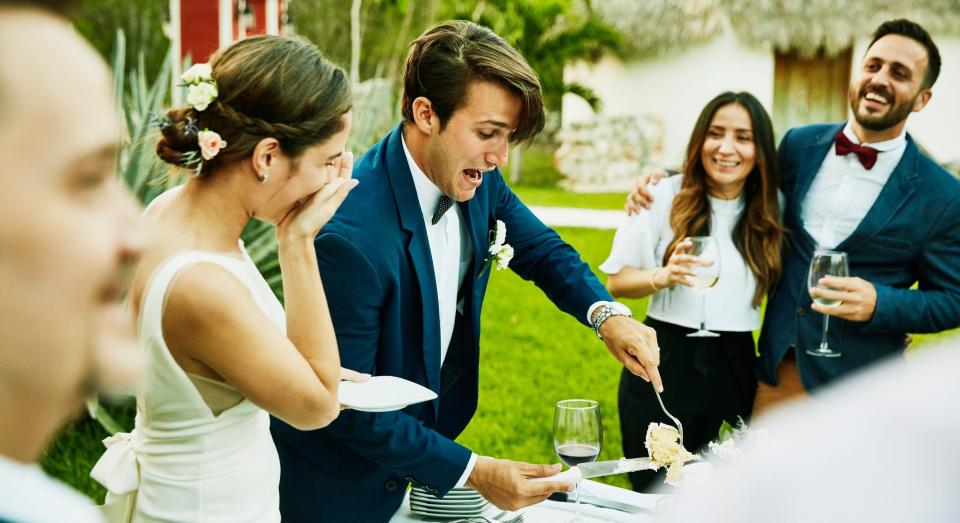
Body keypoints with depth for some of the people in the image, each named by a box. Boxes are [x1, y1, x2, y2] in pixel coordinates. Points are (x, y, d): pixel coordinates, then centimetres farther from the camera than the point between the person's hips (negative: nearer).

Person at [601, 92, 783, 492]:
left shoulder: (770, 210, 2)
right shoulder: (666, 196, -8)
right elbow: (616, 281, -4)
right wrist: (663, 276, -22)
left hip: (734, 366, 2)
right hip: (665, 365, -2)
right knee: (654, 493, 9)